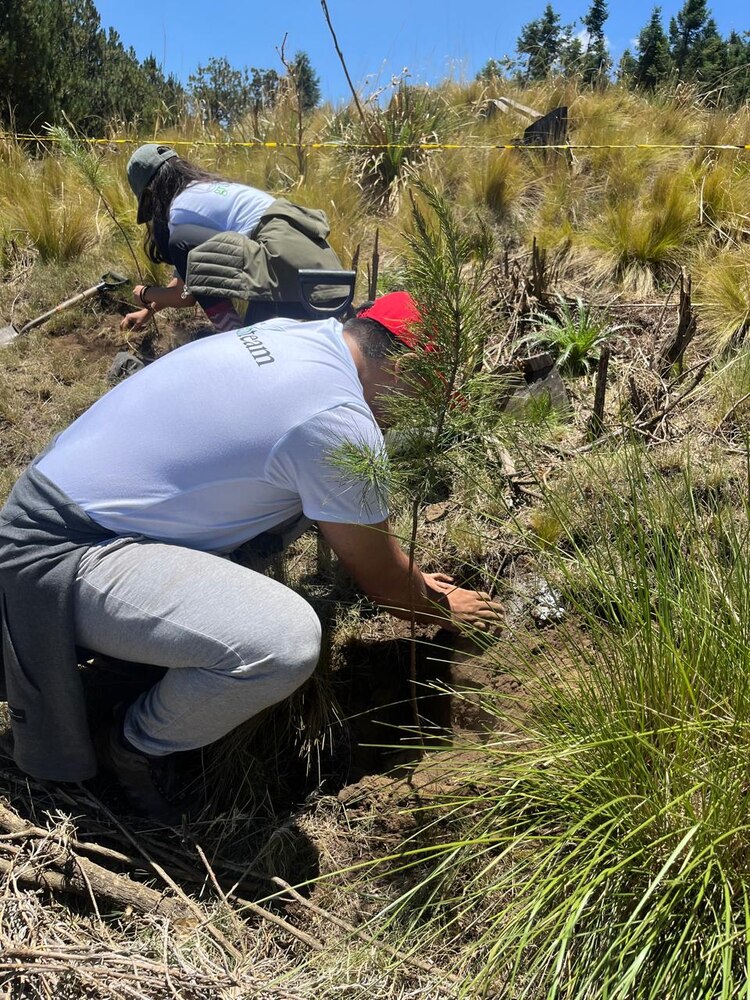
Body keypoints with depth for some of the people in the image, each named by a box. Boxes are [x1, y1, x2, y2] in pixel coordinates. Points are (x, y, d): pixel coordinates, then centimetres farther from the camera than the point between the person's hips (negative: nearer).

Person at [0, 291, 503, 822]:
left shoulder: (296, 332, 5)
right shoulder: (340, 425, -22)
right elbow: (377, 577, -4)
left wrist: (410, 574, 26)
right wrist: (441, 608, 15)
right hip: (61, 555, -10)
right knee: (286, 643, -29)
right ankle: (142, 747, 2)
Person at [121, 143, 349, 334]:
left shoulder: (181, 208, 0)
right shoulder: (209, 190, 26)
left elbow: (185, 294, 8)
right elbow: (187, 275, 37)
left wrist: (145, 294, 27)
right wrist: (149, 310, 44)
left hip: (295, 275, -9)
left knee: (181, 242, -8)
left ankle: (233, 333, -3)